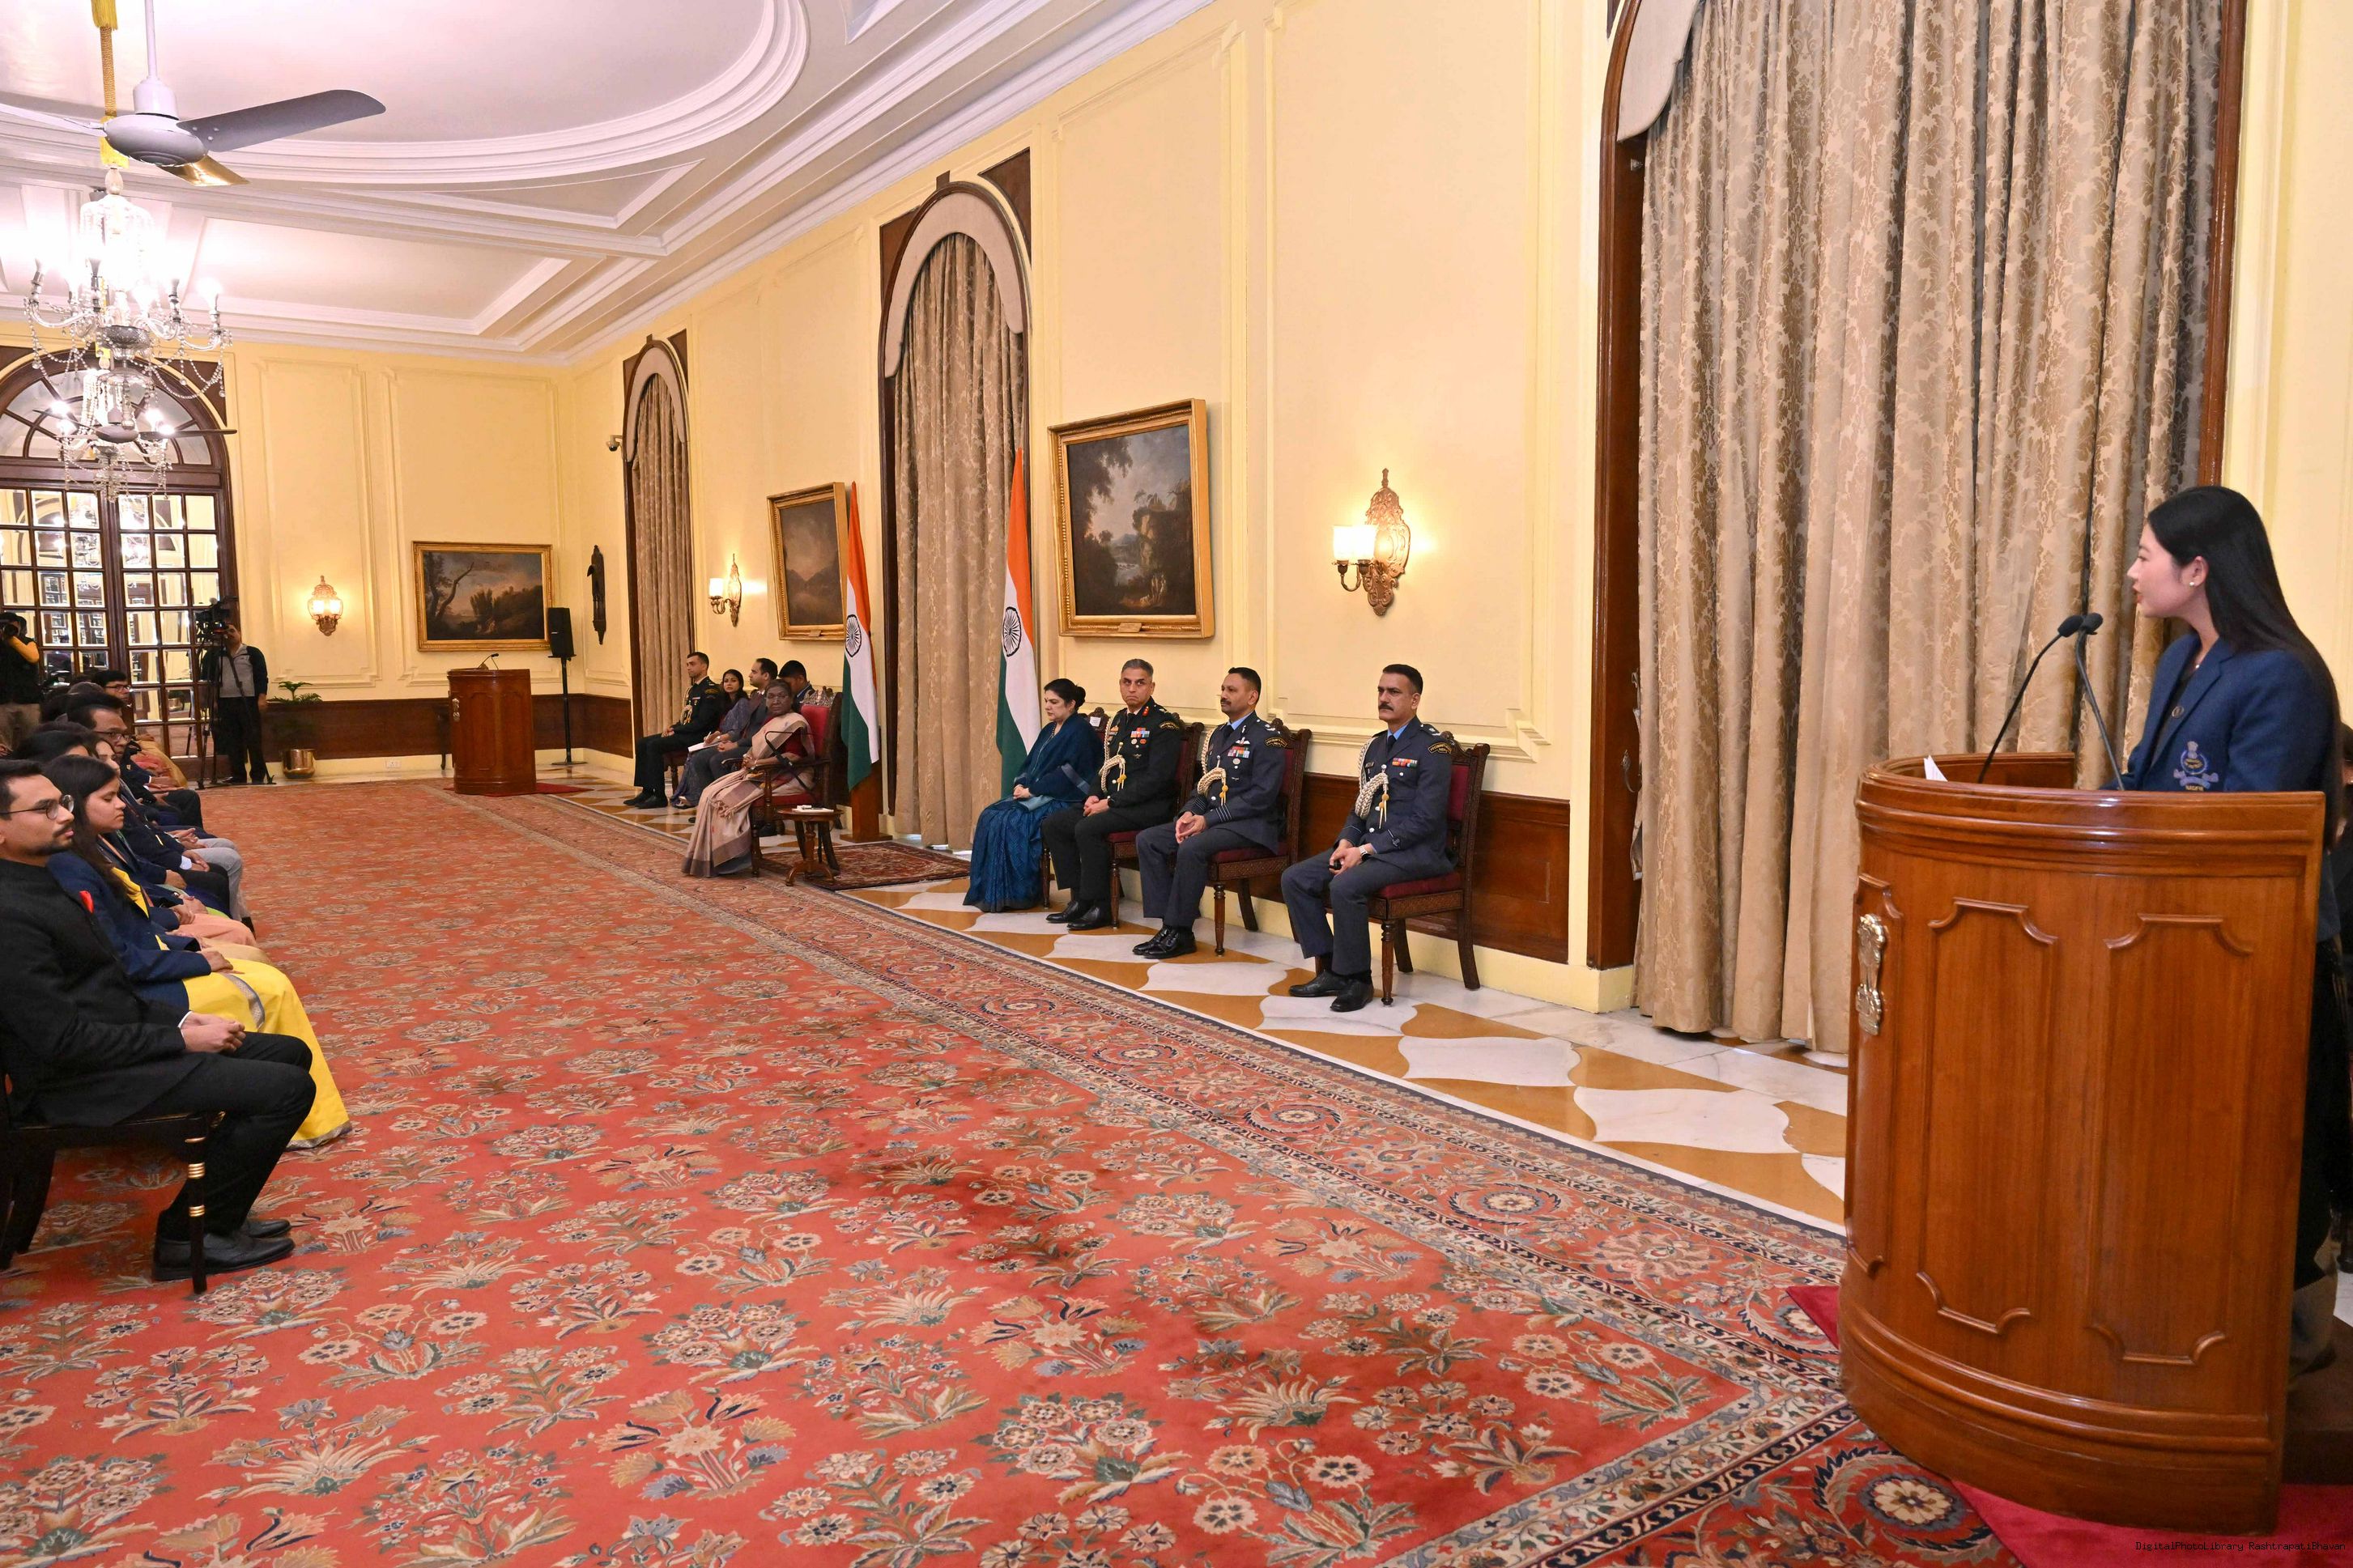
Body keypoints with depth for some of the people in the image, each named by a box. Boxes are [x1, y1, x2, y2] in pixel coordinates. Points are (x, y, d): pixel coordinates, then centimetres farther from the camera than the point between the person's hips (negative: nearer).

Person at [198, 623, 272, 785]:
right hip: (225, 703, 4)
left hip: (249, 701, -4)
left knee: (253, 739, -7)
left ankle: (259, 775, -4)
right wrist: (214, 700, 4)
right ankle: (237, 775, 7)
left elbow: (262, 677, 0)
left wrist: (261, 698, -10)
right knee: (232, 741, 3)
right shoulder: (217, 656, 15)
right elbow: (211, 678, 15)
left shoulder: (253, 653, 4)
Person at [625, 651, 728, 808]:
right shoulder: (693, 689, 20)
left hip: (698, 736, -10)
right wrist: (672, 728, 3)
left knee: (654, 745, -24)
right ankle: (647, 791, 2)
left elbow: (702, 722, -19)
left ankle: (659, 796, -21)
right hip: (684, 733, 10)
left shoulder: (711, 690, -11)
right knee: (643, 743, 2)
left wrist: (676, 730, -15)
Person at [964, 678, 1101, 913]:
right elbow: (1030, 764, 19)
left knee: (1010, 822, -26)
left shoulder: (1080, 732, -9)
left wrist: (1032, 790, -17)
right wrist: (1021, 784, -2)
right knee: (990, 815, -10)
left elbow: (1067, 774, -17)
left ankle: (1015, 893, -17)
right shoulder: (1049, 730, 18)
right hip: (1036, 796, 9)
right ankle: (987, 888, -11)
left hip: (1063, 800, -9)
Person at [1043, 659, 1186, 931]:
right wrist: (1094, 796, 2)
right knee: (1054, 824, -2)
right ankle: (1079, 900, 2)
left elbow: (1157, 778, -18)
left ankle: (1099, 908, -17)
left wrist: (1111, 803, -18)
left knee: (1088, 829, -29)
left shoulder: (1164, 724, -10)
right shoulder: (1119, 720, 17)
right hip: (1111, 803, 9)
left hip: (1149, 807, -9)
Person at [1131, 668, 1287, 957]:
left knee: (1191, 848, -33)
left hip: (1249, 825, -9)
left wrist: (1208, 819, -19)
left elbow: (1262, 796, -17)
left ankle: (1180, 932, -20)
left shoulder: (1268, 738, -8)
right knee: (1147, 840, -8)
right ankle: (1168, 925, -10)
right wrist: (1190, 813, -2)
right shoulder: (1217, 735, 19)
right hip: (1208, 818, 9)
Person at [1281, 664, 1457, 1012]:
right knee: (1294, 879, -6)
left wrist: (1367, 849, -19)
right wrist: (1346, 842, -1)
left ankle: (1357, 979, -14)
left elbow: (1424, 820, -17)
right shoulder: (1375, 747, 16)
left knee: (1344, 886, -32)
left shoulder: (1433, 748, -10)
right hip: (1366, 846, 9)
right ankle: (1330, 971, -1)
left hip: (1415, 852, -8)